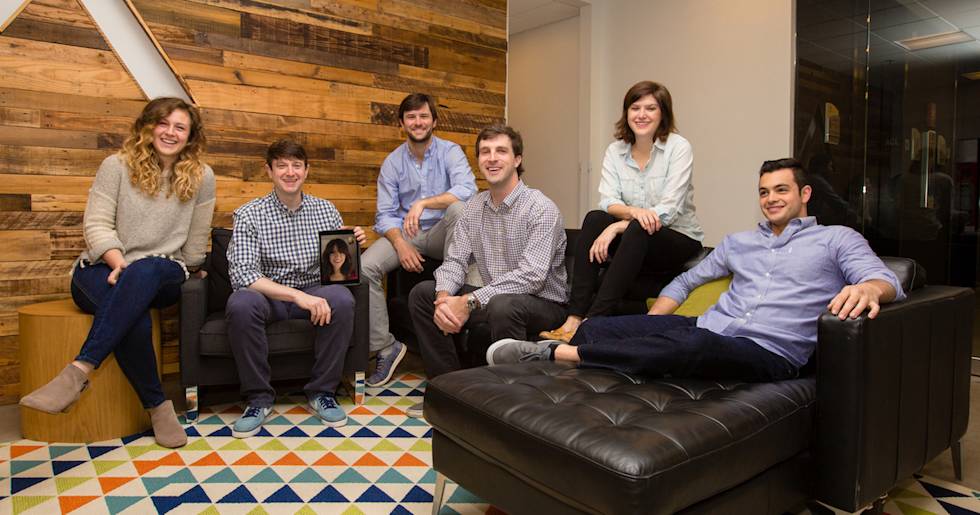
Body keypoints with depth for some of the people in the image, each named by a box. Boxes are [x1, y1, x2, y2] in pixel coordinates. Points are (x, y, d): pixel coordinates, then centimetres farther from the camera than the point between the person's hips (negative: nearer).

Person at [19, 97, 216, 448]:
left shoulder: (201, 177, 2)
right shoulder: (117, 165, 4)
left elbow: (195, 242, 6)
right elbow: (96, 224, -3)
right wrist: (118, 262, -20)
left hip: (162, 275, 0)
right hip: (102, 268, 0)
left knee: (144, 272, -40)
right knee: (134, 318, -35)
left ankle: (79, 371, -42)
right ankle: (158, 406, -21)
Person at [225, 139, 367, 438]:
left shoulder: (326, 211, 2)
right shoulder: (249, 215, -7)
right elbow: (241, 274, -19)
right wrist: (297, 295, -31)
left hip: (314, 292, 2)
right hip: (266, 295, -1)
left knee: (342, 299, -30)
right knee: (241, 304, -34)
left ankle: (322, 392, -11)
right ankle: (259, 398, -13)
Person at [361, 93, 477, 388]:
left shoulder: (450, 151, -2)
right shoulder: (392, 162, 6)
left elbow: (467, 189, -22)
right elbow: (385, 214, 1)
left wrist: (422, 203, -33)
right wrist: (401, 245, -19)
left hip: (441, 233, -2)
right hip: (404, 233, 2)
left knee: (458, 209, -35)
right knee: (364, 267, -23)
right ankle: (385, 347, -12)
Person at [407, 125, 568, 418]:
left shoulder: (541, 209, -17)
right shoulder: (474, 207, 6)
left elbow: (532, 276, -27)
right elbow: (455, 260, 2)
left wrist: (469, 301, -29)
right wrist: (444, 298, -21)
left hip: (543, 303, -7)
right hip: (491, 300, 7)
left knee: (503, 305, -39)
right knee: (422, 293, 0)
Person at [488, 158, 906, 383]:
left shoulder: (837, 238, 14)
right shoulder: (738, 241, 26)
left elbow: (888, 281, -1)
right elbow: (685, 282, 26)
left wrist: (869, 289, -28)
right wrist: (646, 334, 13)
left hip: (768, 352, -5)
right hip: (707, 327, 5)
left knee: (694, 346, -41)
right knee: (596, 328, -17)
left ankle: (556, 353, -33)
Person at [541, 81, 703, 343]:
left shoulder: (679, 147, -9)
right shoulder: (615, 150, 4)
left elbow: (669, 211, -18)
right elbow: (608, 202, -9)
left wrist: (616, 227, -27)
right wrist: (633, 211, -32)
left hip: (679, 239, -3)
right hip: (633, 241, 4)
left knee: (637, 230, -35)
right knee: (594, 218, -25)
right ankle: (574, 319, -31)